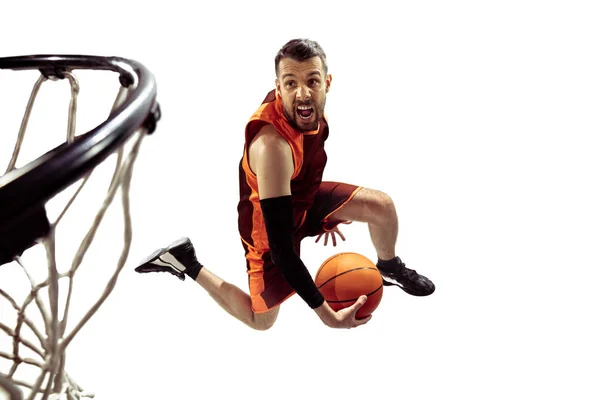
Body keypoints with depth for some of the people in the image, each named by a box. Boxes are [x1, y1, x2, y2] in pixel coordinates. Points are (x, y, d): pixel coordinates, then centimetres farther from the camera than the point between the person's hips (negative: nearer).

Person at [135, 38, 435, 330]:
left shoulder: (308, 108, -18)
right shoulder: (272, 146, -43)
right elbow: (280, 247, -41)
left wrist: (324, 217, 18)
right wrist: (326, 315, -38)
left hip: (304, 197, 7)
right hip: (270, 223, -6)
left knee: (383, 206, -3)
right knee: (260, 320, 9)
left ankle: (389, 268, 29)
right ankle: (186, 263, 22)